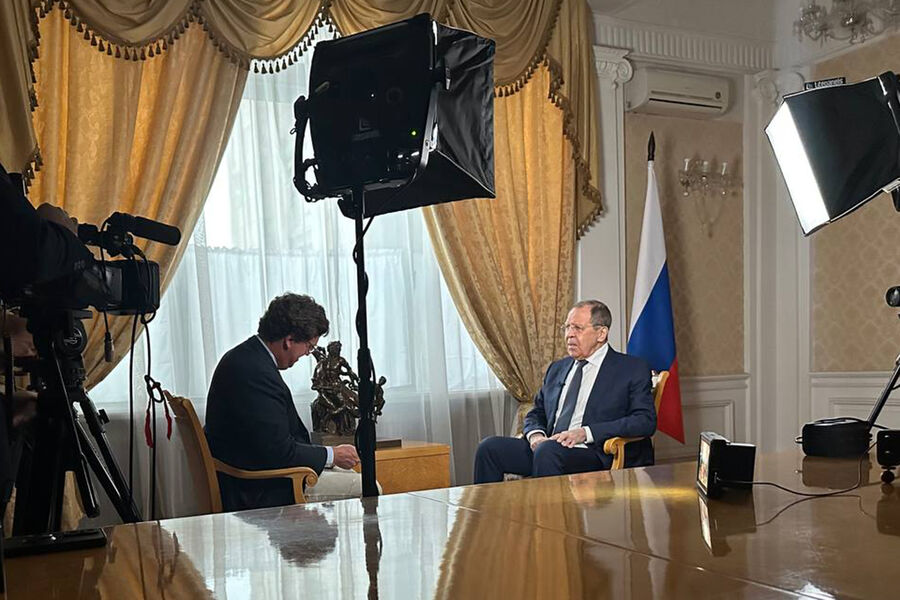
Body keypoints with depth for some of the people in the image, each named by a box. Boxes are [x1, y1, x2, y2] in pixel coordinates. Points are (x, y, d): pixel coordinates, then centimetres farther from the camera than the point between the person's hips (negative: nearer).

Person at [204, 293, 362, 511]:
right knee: (366, 489, -10)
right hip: (257, 491, -11)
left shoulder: (246, 355, 7)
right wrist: (331, 455, -11)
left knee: (351, 476, 16)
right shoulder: (256, 374, -26)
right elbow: (280, 452, -25)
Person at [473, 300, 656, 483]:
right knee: (489, 447, -16)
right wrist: (535, 434, -1)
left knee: (548, 449, -35)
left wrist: (585, 432, -16)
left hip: (597, 456, -5)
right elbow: (536, 413, 25)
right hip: (545, 449, 6)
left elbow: (646, 421, -8)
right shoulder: (557, 369, 22)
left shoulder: (633, 369, 3)